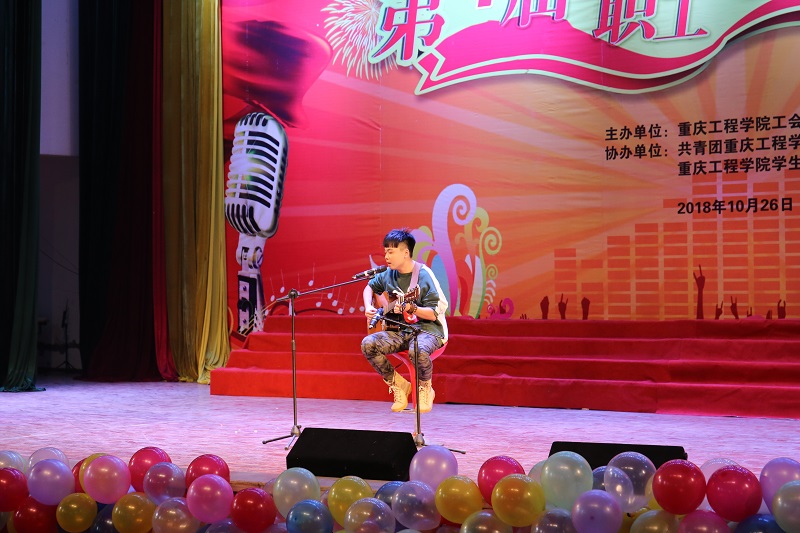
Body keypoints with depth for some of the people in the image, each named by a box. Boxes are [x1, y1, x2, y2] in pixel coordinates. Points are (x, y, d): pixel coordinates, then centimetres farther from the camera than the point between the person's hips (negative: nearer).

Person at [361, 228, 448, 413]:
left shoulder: (423, 275, -12)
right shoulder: (388, 274, 5)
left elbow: (433, 314, -15)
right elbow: (370, 287, 27)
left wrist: (412, 309, -31)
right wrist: (368, 307, 9)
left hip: (426, 328, -6)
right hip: (399, 331, 6)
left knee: (418, 351, -40)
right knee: (368, 344, -21)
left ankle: (425, 388, -6)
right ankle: (399, 385, -2)